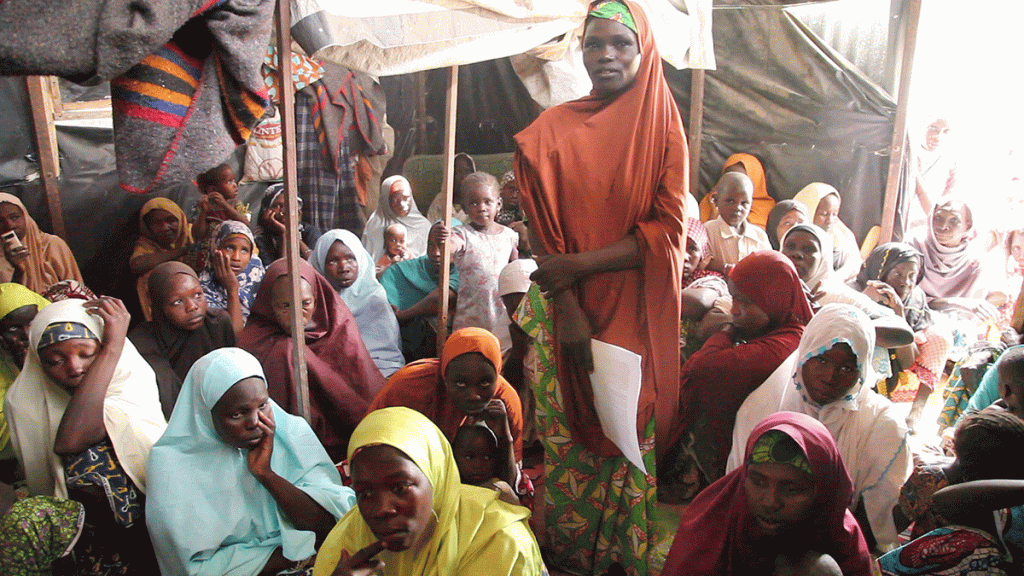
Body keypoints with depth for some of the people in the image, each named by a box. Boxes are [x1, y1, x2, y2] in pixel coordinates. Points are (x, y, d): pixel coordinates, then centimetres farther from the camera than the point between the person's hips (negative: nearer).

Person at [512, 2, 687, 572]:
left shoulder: (662, 126, 0)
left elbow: (669, 233, -8)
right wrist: (569, 311, -11)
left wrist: (577, 264, -14)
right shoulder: (553, 130, 3)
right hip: (575, 309, 1)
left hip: (639, 314, -1)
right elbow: (546, 234, -2)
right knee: (572, 431, 7)